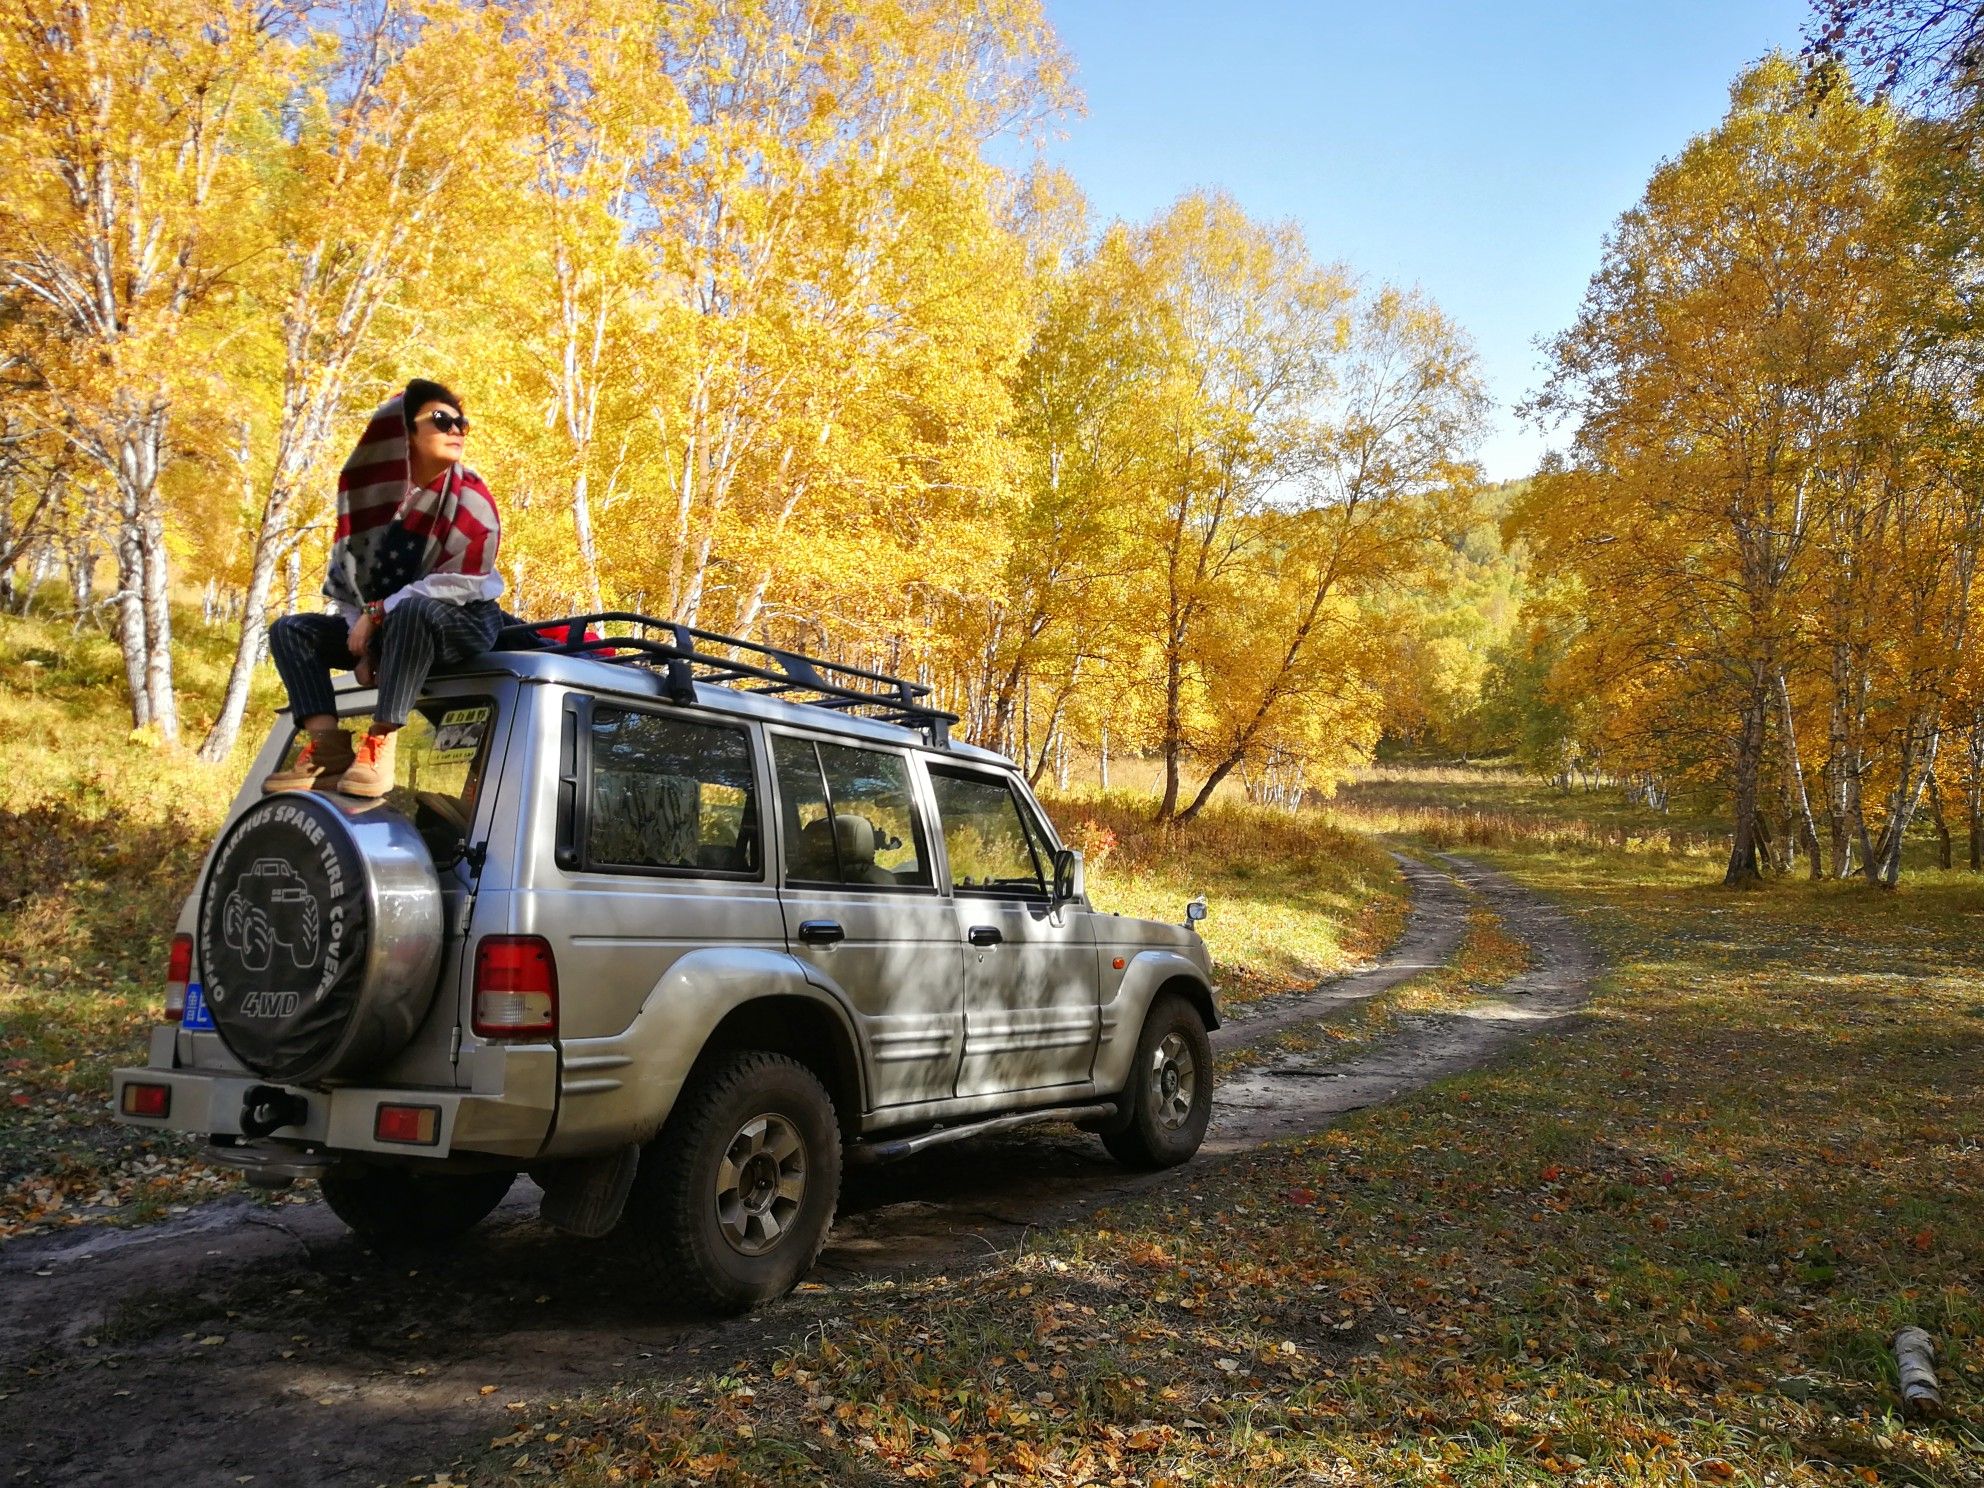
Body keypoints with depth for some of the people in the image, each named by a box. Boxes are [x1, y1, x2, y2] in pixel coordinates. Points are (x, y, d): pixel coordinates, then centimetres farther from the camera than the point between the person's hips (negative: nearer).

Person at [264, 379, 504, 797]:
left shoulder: (469, 499, -13)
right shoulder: (374, 492, 1)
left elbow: (464, 583, -20)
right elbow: (349, 579, 5)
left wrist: (378, 612, -20)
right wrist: (363, 642, -9)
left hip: (465, 622, -6)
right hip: (387, 629, 6)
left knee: (411, 611, -38)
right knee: (290, 630, -2)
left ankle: (379, 745, -35)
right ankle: (328, 748, -20)